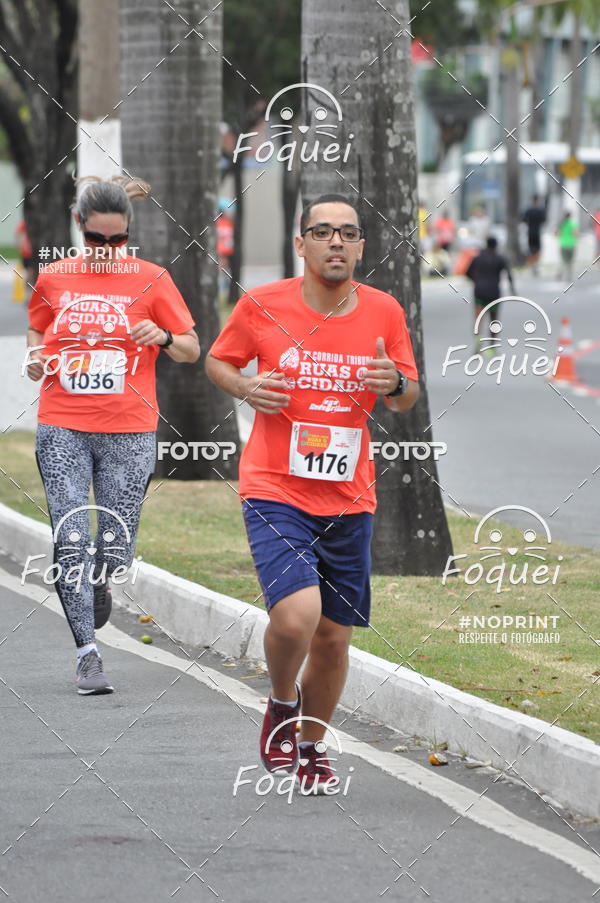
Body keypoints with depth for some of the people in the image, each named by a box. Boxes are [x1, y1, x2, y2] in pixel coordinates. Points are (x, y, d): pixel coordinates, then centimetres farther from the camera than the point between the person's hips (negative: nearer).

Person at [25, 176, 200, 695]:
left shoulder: (151, 280, 1)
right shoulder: (53, 278, 7)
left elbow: (192, 349, 6)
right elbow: (37, 331, 23)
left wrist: (162, 338, -15)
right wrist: (37, 359, 2)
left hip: (129, 430, -1)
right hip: (63, 428, 1)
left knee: (116, 546, 1)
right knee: (71, 541, -10)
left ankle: (100, 586, 37)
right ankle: (87, 651, -6)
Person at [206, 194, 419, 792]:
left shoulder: (384, 312, 1)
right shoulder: (261, 305, -5)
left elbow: (406, 400, 12)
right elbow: (218, 360, 11)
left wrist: (395, 383, -12)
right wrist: (244, 388, -11)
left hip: (348, 500, 3)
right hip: (274, 492, -3)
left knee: (334, 636, 8)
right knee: (296, 614, -23)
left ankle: (310, 746, 32)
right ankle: (282, 704, 9)